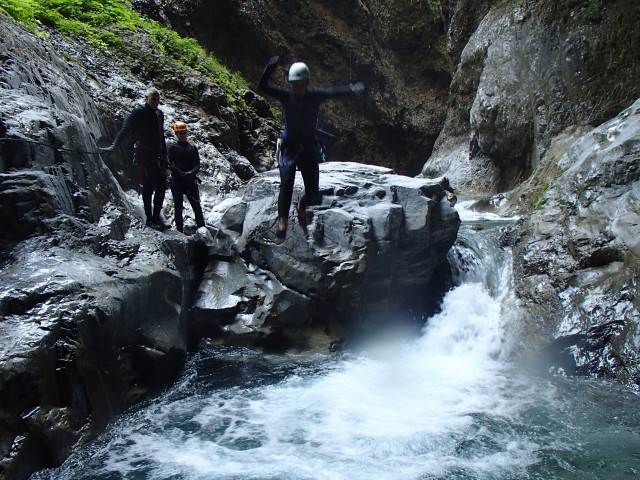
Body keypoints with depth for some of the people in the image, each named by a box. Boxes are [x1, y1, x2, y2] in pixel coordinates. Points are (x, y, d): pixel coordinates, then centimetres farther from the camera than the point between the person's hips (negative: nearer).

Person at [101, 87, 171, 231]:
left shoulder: (159, 113, 17)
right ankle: (150, 219, 1)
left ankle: (157, 216, 15)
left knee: (162, 185, 5)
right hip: (144, 154, -7)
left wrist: (165, 162, 21)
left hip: (157, 155, 7)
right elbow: (125, 128, -16)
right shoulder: (139, 112, -4)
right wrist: (113, 145, -31)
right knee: (148, 186, -5)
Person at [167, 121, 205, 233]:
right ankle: (180, 231, 4)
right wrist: (181, 173, -18)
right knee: (178, 206, 1)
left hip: (191, 180, 2)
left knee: (196, 206, -3)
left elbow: (197, 164, 6)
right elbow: (170, 164, -3)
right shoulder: (173, 147, 6)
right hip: (177, 181, -2)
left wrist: (192, 172, -15)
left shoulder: (192, 148, 12)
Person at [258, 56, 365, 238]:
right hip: (289, 146, -1)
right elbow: (262, 86, -15)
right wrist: (269, 69, -31)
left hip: (309, 148, 1)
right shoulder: (286, 96, -7)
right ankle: (282, 220, -11)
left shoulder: (315, 96, -5)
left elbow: (334, 92, -15)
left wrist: (351, 89, -34)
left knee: (314, 195, -1)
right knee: (286, 183, -20)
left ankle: (302, 206, 33)